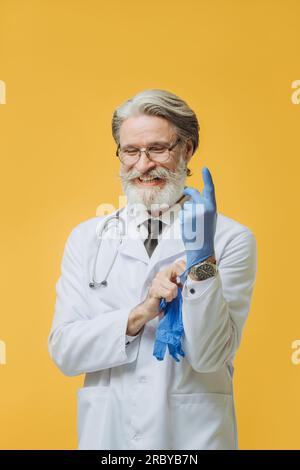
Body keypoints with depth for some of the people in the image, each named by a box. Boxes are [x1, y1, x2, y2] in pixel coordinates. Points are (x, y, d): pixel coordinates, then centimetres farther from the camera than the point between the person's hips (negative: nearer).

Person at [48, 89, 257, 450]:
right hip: (106, 432, 2)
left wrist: (202, 258, -23)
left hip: (192, 433, -1)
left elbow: (210, 356, -12)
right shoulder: (87, 238, -1)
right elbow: (63, 352, -6)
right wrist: (140, 314, -21)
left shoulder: (232, 239, -8)